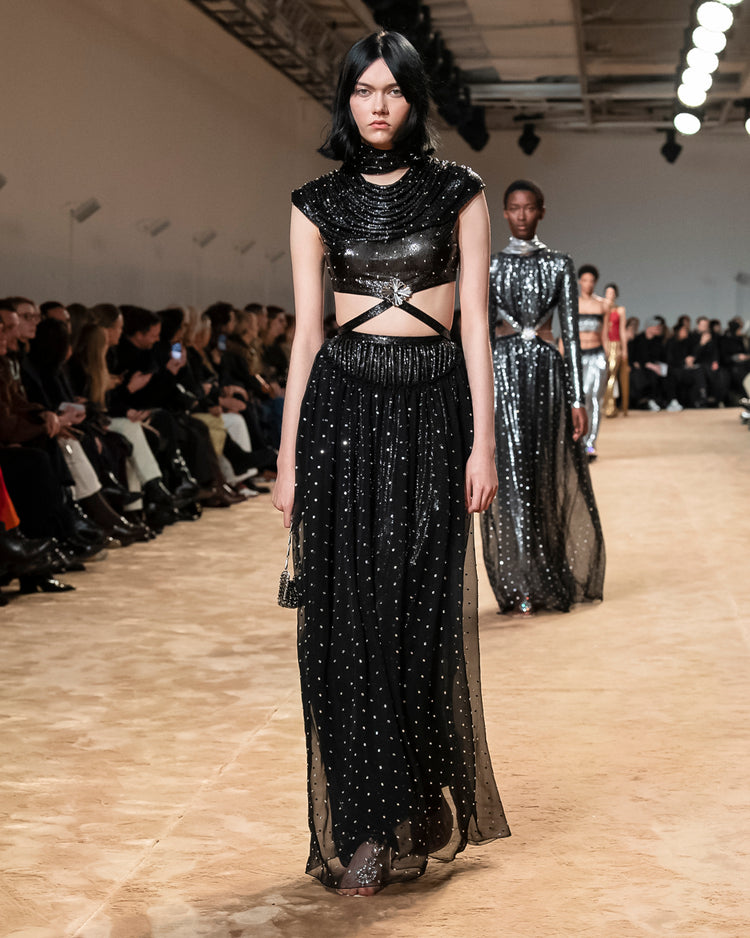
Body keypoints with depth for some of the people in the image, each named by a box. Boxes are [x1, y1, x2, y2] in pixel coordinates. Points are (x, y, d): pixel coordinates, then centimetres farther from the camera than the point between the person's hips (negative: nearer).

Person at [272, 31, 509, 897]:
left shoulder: (458, 192, 6)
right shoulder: (318, 202, 9)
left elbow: (475, 323, 2)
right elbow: (306, 333, 6)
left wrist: (482, 441, -6)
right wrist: (288, 456, 2)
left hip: (433, 408, -1)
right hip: (342, 406, 1)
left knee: (426, 612, 1)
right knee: (349, 615, -1)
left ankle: (422, 816, 17)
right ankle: (360, 831, 9)